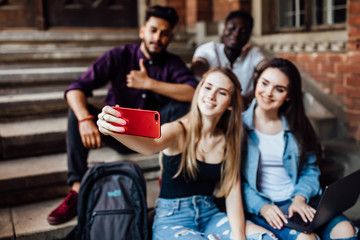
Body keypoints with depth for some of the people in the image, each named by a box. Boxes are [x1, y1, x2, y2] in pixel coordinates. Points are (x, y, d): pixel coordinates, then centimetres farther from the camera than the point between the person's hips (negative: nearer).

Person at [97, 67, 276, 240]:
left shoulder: (228, 141, 3)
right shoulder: (178, 131, -11)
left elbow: (233, 192, -2)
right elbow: (151, 145, -35)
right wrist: (115, 130, -55)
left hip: (210, 215, 5)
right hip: (172, 219, -4)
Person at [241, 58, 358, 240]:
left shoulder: (297, 126, 10)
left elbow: (310, 170, 12)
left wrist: (300, 198, -7)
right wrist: (261, 206, -16)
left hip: (297, 200, 4)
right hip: (258, 205, -4)